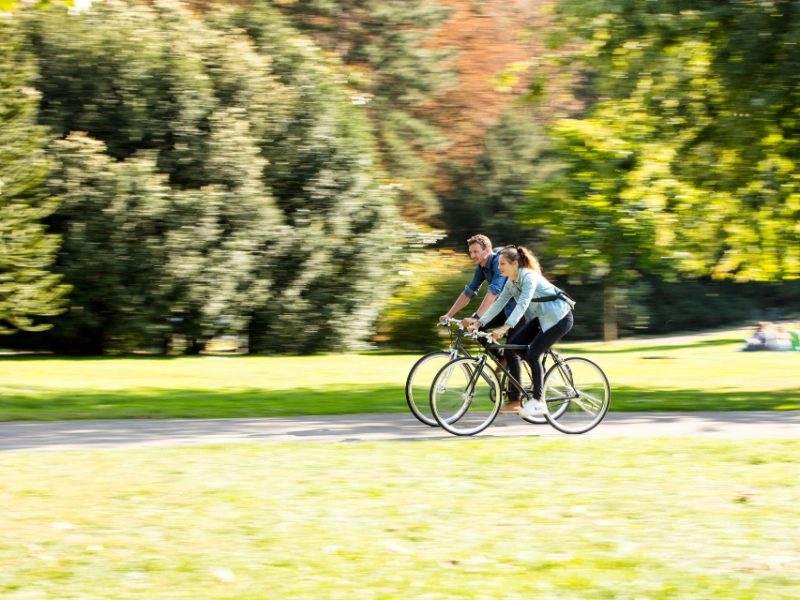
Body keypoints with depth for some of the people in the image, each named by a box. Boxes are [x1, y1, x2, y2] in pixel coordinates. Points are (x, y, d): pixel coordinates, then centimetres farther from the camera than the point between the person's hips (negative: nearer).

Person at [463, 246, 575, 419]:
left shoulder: (529, 277, -25)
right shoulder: (512, 281, 2)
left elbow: (522, 305, -36)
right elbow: (498, 303, 2)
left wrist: (504, 328, -46)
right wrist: (479, 322, -9)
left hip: (559, 318, -8)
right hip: (541, 318, 8)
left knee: (532, 354, -17)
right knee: (512, 345, -5)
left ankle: (538, 403, -8)